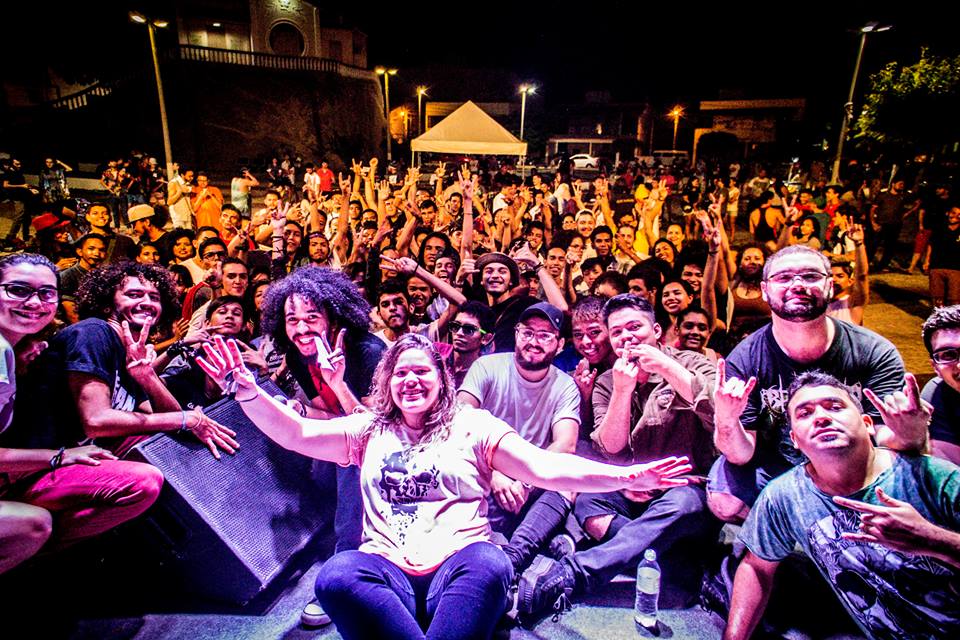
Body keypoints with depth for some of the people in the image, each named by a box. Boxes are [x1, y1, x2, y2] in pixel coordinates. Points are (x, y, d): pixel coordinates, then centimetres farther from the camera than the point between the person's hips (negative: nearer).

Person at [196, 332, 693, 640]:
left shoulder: (473, 425, 9)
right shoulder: (369, 429, 17)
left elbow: (545, 469, 0)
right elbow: (294, 434, 12)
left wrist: (625, 476, -12)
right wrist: (245, 387, -2)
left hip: (459, 565, -1)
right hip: (386, 569, 2)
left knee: (489, 564, -35)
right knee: (335, 576, -30)